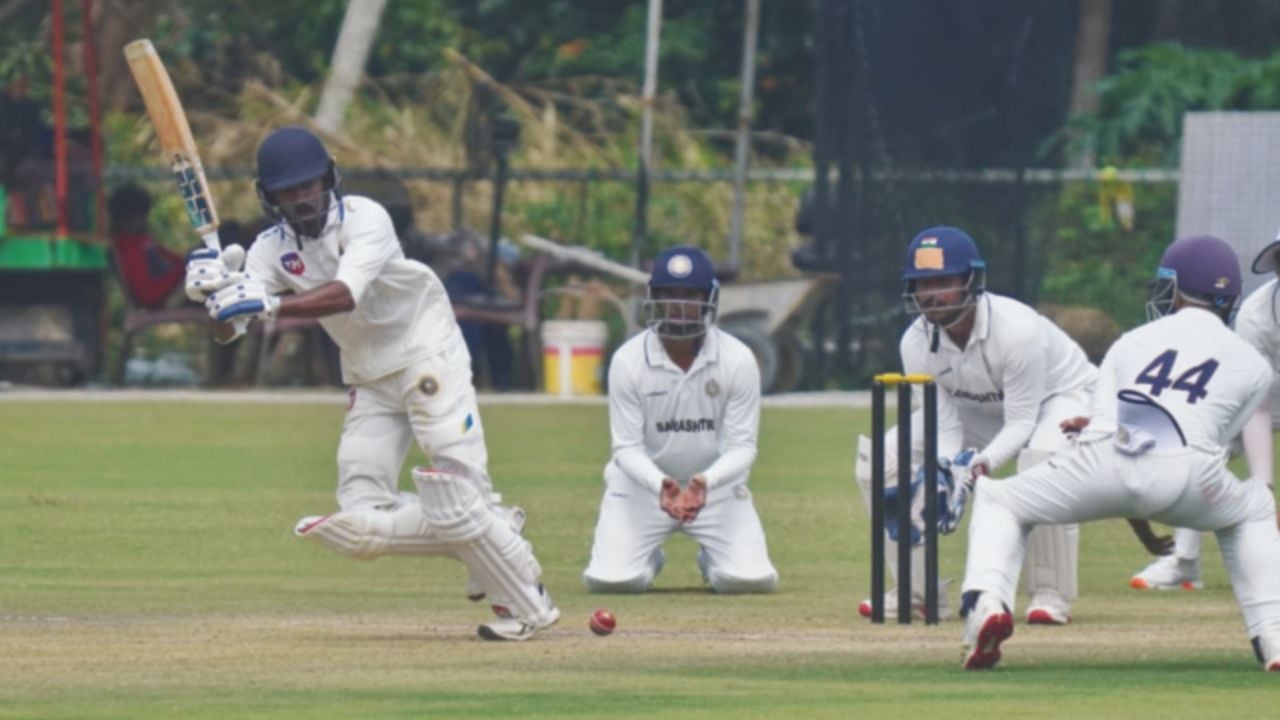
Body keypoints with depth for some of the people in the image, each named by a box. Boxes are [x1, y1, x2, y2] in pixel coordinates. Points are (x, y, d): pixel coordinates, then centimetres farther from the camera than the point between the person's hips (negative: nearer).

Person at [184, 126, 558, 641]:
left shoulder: (363, 219, -18)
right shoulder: (272, 250, -4)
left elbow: (345, 294, -36)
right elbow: (227, 331, -14)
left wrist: (270, 306, -49)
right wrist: (216, 295, -36)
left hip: (428, 359, -6)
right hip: (370, 382, 6)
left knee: (456, 505, -16)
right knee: (361, 528, -5)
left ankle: (528, 606, 1)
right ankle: (490, 539, 11)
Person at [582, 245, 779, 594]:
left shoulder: (738, 360, -15)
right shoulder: (628, 361, -15)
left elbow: (742, 446, -14)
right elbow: (627, 447, -14)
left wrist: (706, 482, -35)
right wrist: (660, 485, -35)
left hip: (716, 483, 0)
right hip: (644, 482, 0)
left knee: (753, 579, -17)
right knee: (610, 579, -19)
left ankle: (711, 559, 21)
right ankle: (649, 560, 20)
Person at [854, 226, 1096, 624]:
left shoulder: (1015, 330, -36)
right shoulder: (917, 343, -21)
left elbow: (1021, 423, -32)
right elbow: (944, 427, -17)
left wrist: (981, 464, -49)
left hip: (1059, 394, -5)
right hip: (979, 408, 6)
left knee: (1042, 455, -40)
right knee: (879, 458, -9)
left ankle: (1050, 594, -24)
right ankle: (920, 591, 3)